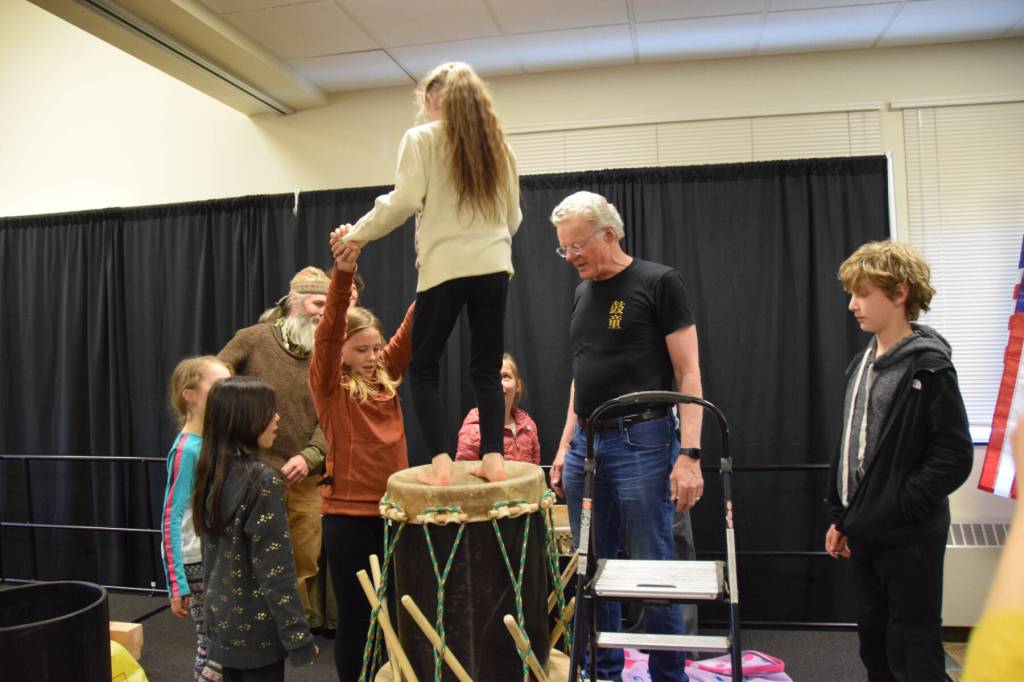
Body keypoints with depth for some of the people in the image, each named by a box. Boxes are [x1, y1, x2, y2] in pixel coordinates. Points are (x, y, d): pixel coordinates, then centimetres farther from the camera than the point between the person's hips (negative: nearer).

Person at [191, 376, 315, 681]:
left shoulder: (212, 474, 1)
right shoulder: (262, 481, -22)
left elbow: (211, 554, 11)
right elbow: (274, 570, -22)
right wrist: (298, 637, -15)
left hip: (224, 621, 7)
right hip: (256, 628, -7)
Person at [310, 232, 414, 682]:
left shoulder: (385, 376, 6)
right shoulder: (328, 386, -6)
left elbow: (410, 332, -1)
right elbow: (328, 334, -22)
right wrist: (342, 274, -36)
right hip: (348, 512, -5)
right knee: (355, 615, 8)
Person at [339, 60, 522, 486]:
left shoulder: (421, 138, 3)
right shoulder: (497, 144, 17)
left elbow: (405, 201, -9)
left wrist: (356, 235, 2)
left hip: (445, 267, -4)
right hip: (494, 267, 5)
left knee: (423, 368, 6)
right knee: (487, 368, 9)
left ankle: (441, 463, -2)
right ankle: (493, 459, 4)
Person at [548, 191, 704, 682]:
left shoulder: (659, 283, -5)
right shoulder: (582, 294, 16)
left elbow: (689, 375, -9)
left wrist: (689, 454, -17)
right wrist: (565, 445, 15)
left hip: (642, 443, -6)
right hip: (586, 443, 7)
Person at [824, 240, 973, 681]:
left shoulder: (928, 367, -13)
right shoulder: (861, 364, 10)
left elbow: (954, 457, -16)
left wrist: (896, 507, -16)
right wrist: (839, 516, 13)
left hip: (910, 538, -7)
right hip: (864, 534, 8)